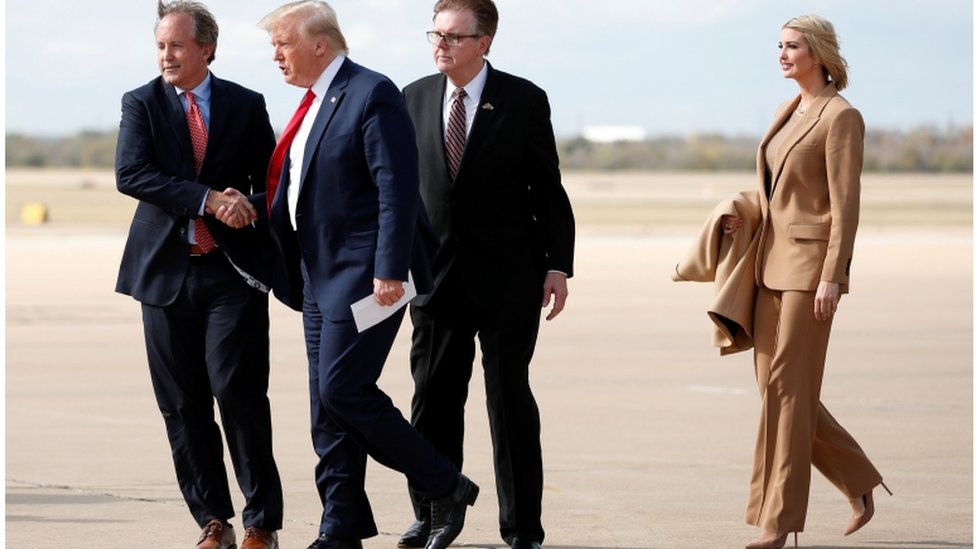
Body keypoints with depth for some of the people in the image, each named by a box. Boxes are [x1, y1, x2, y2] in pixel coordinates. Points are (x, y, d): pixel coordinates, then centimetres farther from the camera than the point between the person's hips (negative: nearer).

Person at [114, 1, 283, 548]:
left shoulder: (246, 106, 7)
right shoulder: (141, 104, 5)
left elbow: (269, 182, 12)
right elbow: (131, 174, -11)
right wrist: (209, 200, -18)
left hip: (233, 271, -2)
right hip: (166, 271, 2)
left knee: (237, 391, -11)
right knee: (182, 405, 4)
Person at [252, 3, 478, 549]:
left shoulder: (372, 95, -13)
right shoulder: (316, 101, 15)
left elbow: (398, 189, -20)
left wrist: (390, 271, -25)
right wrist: (290, 274, 17)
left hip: (365, 274, -9)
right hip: (320, 274, 9)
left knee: (343, 391, -14)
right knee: (329, 402, 8)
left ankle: (447, 486, -1)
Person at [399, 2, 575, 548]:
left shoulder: (523, 100, -4)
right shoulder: (414, 99, 6)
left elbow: (549, 191, -2)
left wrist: (558, 265, -7)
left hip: (507, 277, -3)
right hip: (436, 274, 3)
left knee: (510, 396, 1)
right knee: (434, 399, 6)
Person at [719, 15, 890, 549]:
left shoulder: (841, 117, -9)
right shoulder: (787, 113, 16)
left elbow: (846, 204, -14)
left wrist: (832, 278, -19)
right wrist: (746, 216, 4)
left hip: (811, 263, -9)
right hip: (771, 259, 9)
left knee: (789, 385, -8)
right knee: (773, 382, 9)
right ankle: (859, 483, 22)